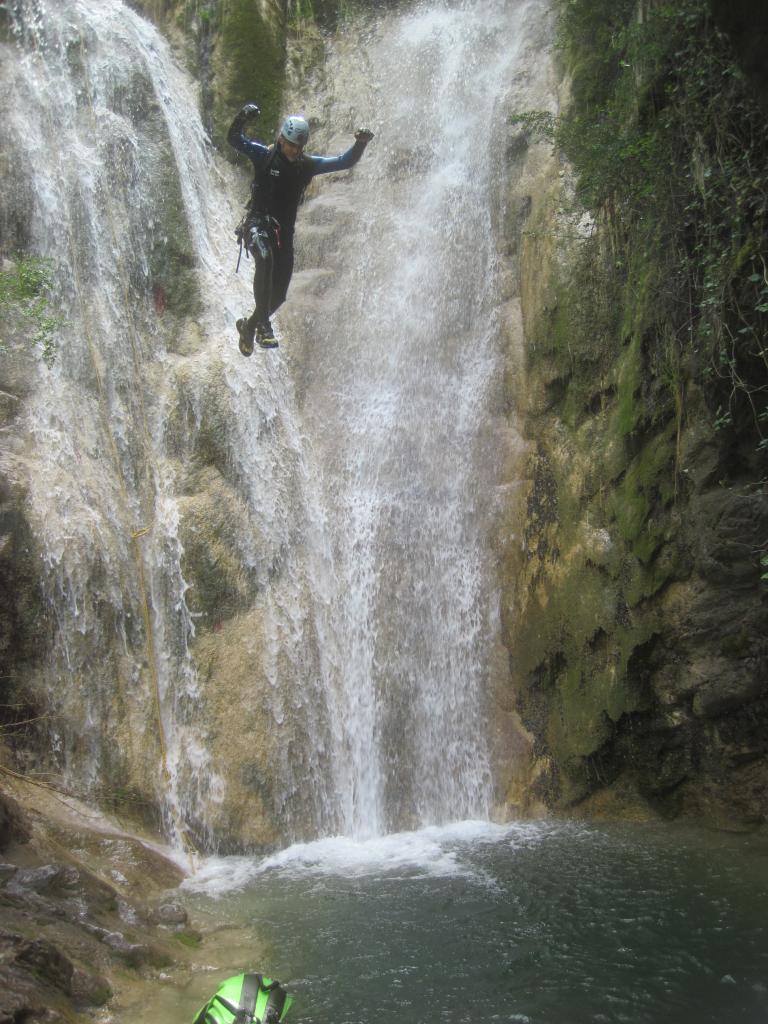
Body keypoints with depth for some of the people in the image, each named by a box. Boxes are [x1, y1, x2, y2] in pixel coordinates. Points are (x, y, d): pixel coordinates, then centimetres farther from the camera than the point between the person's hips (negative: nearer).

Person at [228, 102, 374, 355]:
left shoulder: (307, 165, 5)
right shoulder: (264, 155, -3)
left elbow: (344, 162, 5)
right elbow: (234, 139, -11)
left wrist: (360, 144, -12)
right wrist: (242, 118, -31)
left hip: (284, 231, 4)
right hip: (258, 223, -4)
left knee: (279, 293, 4)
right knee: (265, 259, -37)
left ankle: (249, 324, 32)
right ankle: (263, 323, -35)